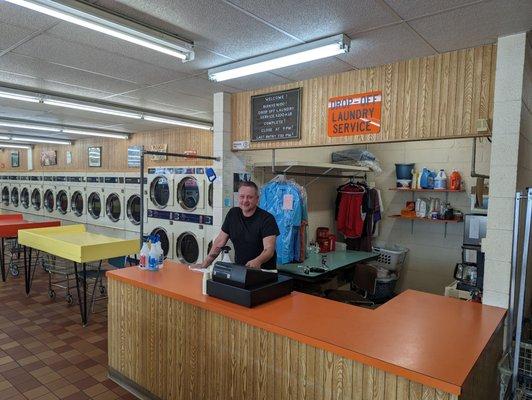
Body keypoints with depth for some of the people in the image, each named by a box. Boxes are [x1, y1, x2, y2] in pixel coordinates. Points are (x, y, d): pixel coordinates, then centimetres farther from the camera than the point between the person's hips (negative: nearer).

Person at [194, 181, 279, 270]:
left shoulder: (267, 219, -10)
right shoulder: (233, 214, 6)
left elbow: (269, 249, -21)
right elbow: (220, 242, 10)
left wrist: (257, 261, -41)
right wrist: (204, 264, 3)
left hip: (263, 271, -4)